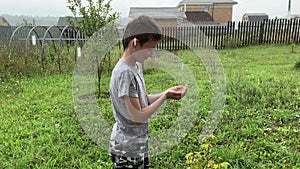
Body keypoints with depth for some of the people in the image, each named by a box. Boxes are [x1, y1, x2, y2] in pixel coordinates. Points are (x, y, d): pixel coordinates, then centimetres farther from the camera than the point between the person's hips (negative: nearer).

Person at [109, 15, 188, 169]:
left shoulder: (136, 66, 1)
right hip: (127, 149, -8)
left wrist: (167, 92, -6)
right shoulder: (125, 73, -27)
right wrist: (165, 97, -20)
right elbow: (137, 117, -25)